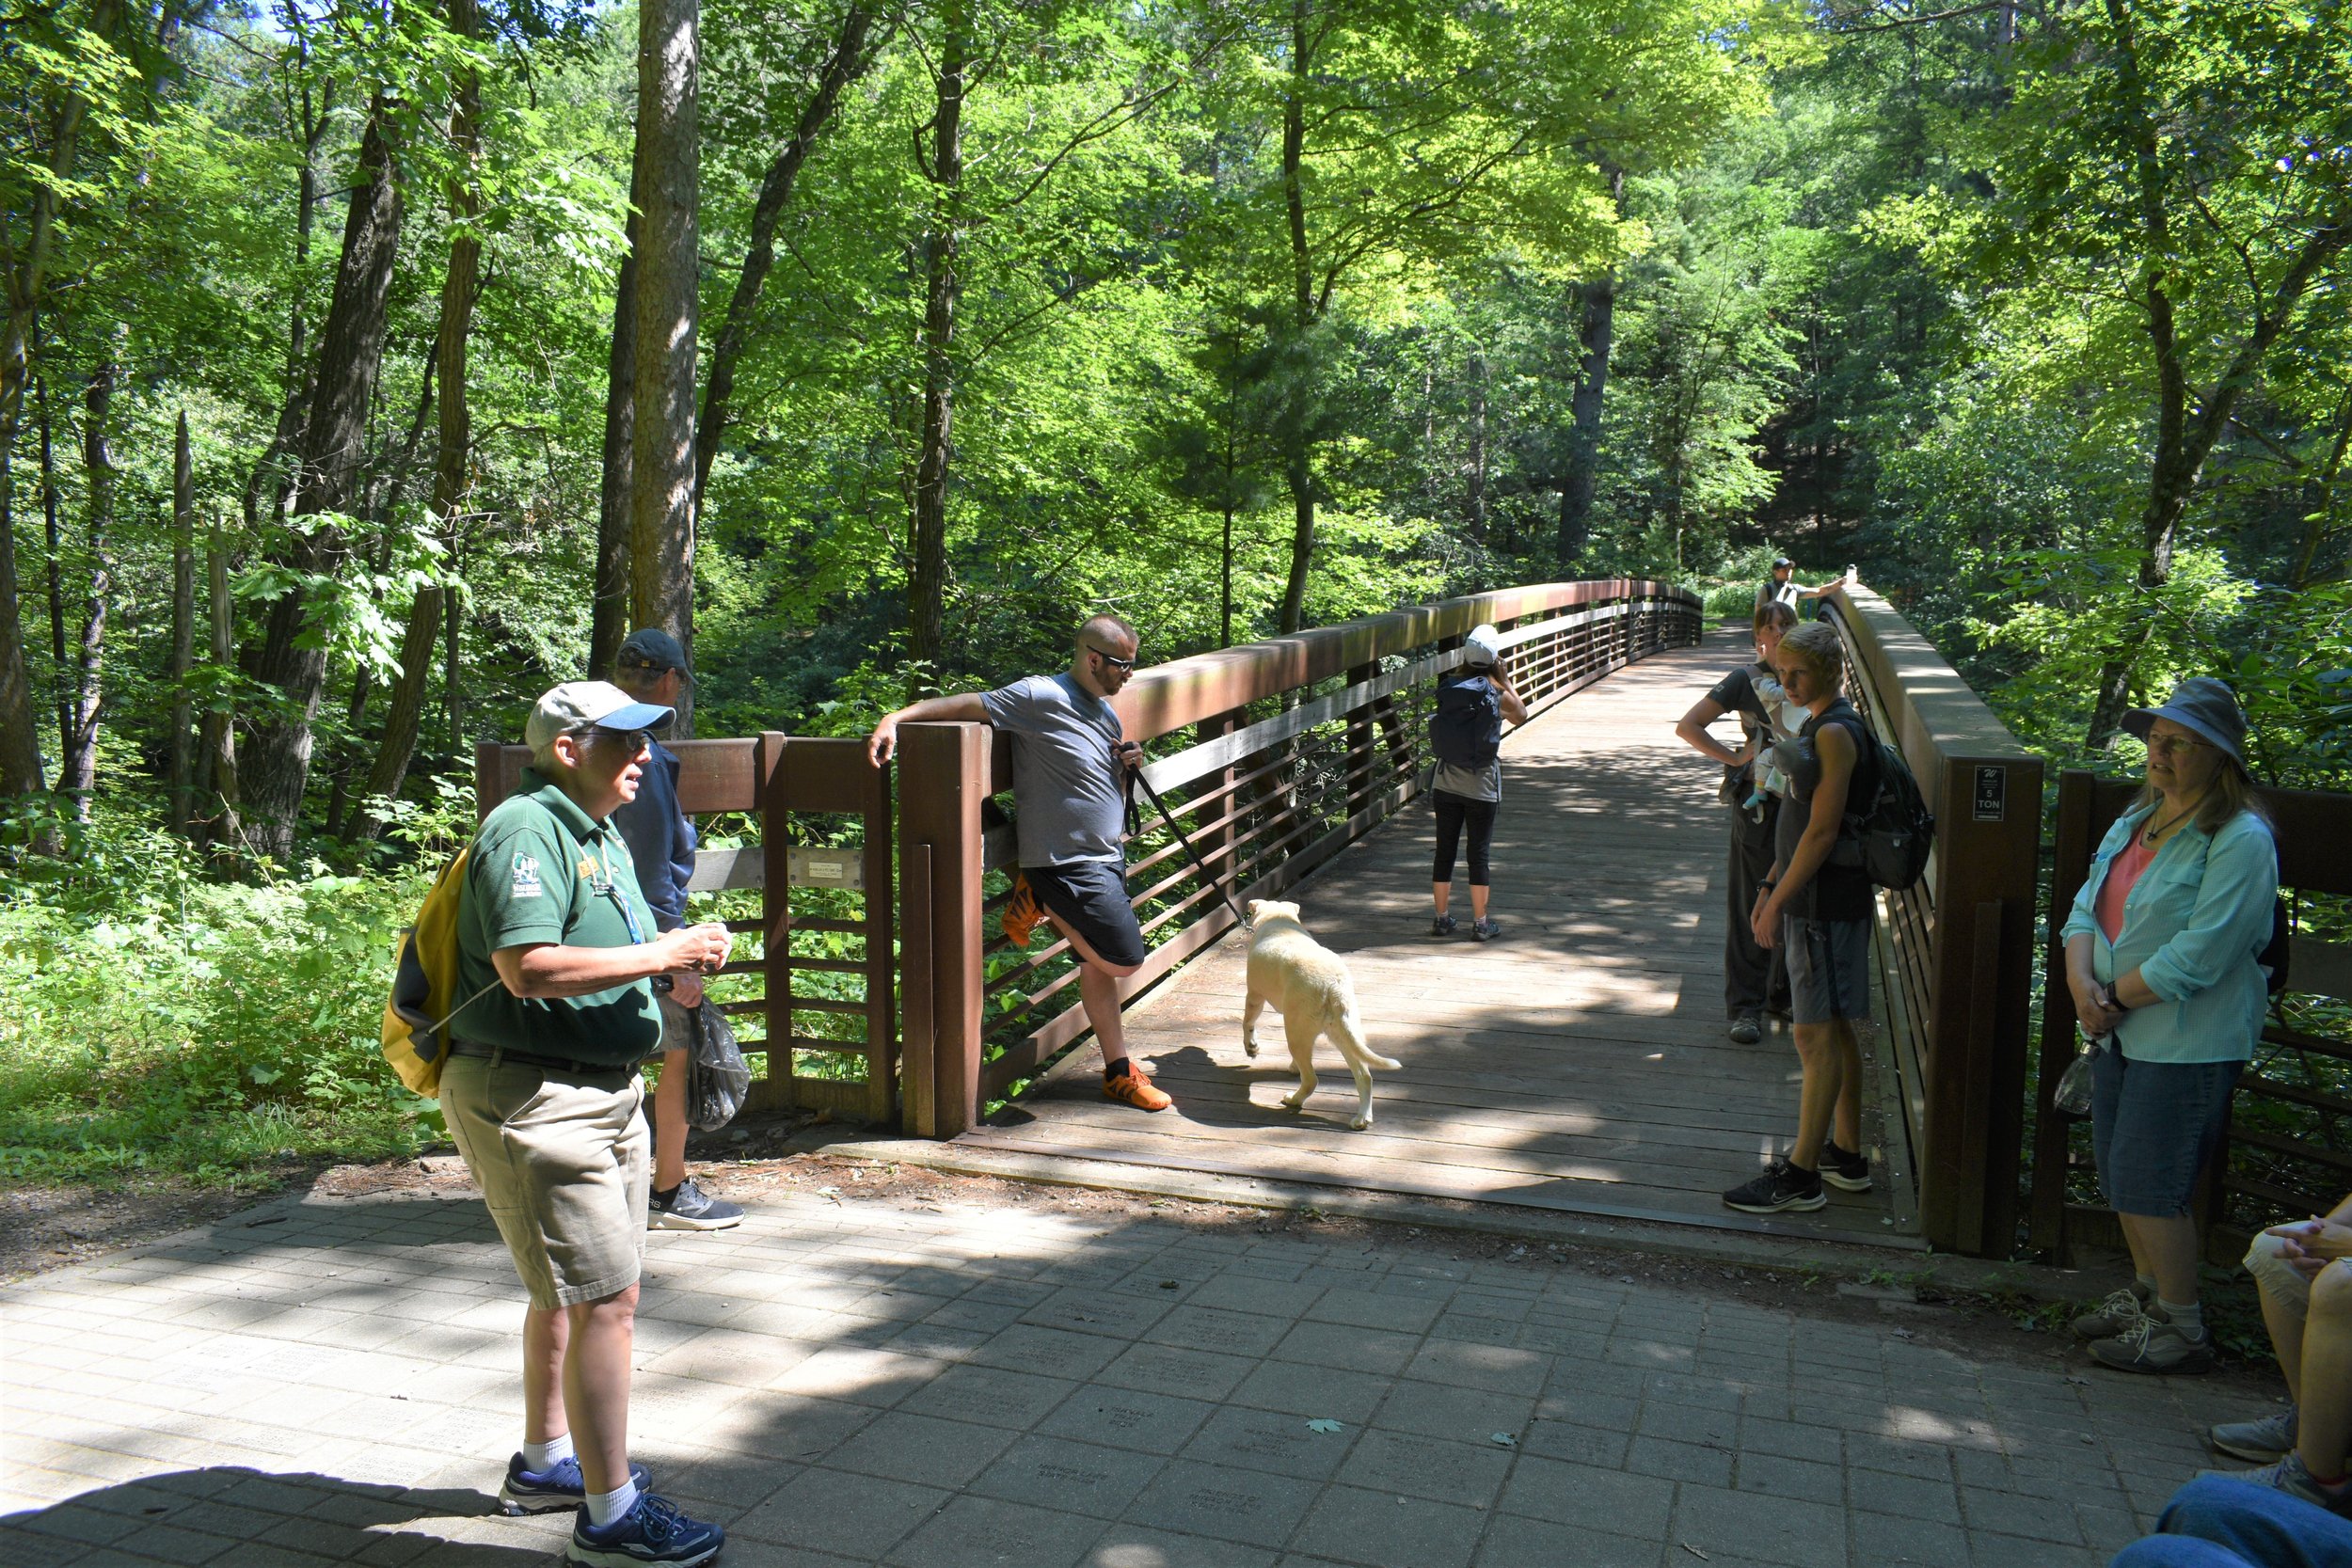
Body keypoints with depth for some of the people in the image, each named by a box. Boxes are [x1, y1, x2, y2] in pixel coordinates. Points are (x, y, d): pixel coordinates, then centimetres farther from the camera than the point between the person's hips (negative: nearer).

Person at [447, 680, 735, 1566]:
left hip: (602, 1093, 11)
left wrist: (682, 962, 3)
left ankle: (546, 1463, 38)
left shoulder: (602, 837, 16)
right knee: (605, 1300, -9)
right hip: (533, 1099, -11)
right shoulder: (526, 830, -17)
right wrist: (661, 954, -22)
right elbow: (528, 967, -29)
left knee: (566, 1289, 21)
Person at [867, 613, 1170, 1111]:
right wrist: (895, 718, -25)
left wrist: (1127, 765, 1)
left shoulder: (1106, 712, 14)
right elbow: (964, 705, -15)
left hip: (1107, 860, 9)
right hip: (1066, 863, -9)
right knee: (1124, 960, -10)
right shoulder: (1039, 697, -14)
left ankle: (1119, 1071, 26)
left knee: (1099, 966, 16)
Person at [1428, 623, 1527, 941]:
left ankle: (1442, 918, 17)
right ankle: (1481, 923, 12)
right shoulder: (1497, 692, -11)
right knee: (1479, 854, 5)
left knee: (1444, 850, 10)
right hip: (1481, 784, -3)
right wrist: (1503, 678, 6)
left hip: (1446, 781, 3)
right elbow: (1521, 715, 7)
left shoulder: (1449, 684, -3)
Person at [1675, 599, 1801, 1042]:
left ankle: (1784, 993, 25)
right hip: (1760, 805, -4)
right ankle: (1745, 1006, 6)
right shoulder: (1746, 680, -3)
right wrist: (1735, 759, -9)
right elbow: (1687, 727, -5)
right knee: (1751, 908, 0)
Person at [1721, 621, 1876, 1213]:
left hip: (1824, 904, -10)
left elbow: (1822, 831, -20)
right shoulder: (1819, 727, 14)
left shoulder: (1835, 733, -17)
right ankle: (1846, 1156, 26)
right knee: (1835, 1030, 16)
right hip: (1814, 899, 10)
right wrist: (1770, 887, 18)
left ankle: (1800, 1174, 1)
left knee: (1816, 1033, -5)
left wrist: (1779, 900, -17)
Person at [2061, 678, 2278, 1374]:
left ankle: (2183, 1330, 14)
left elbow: (2198, 956, -22)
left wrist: (2115, 997, -14)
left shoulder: (2241, 840, -16)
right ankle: (2147, 1293, 35)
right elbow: (2087, 907, 6)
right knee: (2121, 1178, 16)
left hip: (2187, 1042, -8)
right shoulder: (2139, 819, 10)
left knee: (2149, 1187, -3)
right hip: (2121, 1030, 8)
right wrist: (2082, 983, -11)